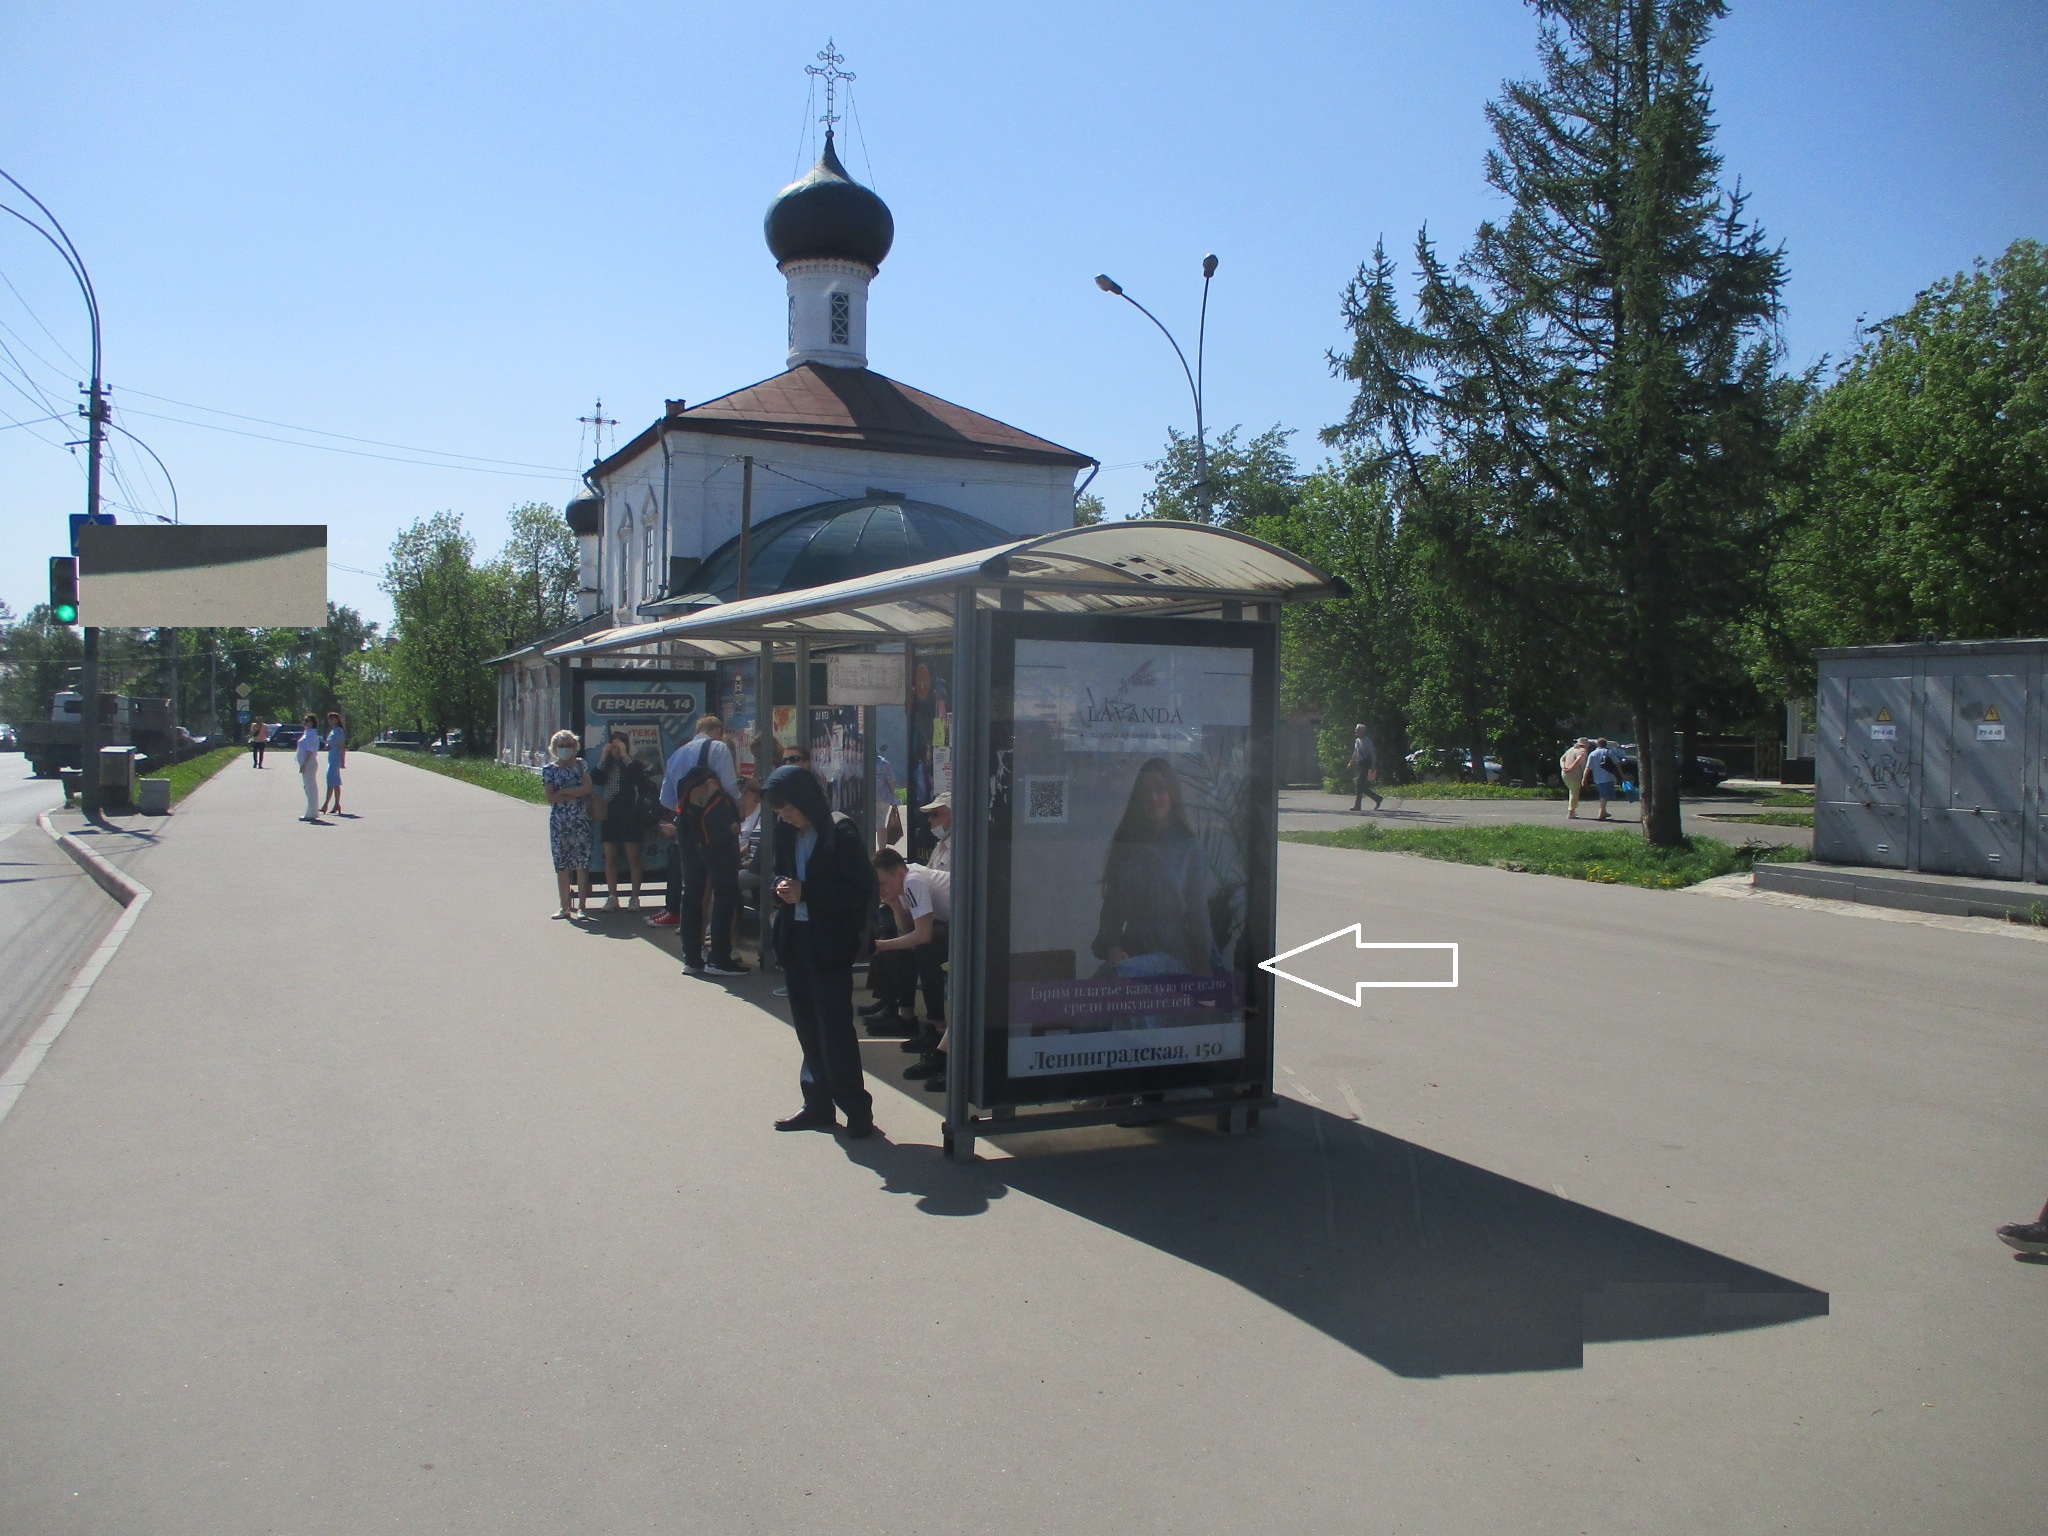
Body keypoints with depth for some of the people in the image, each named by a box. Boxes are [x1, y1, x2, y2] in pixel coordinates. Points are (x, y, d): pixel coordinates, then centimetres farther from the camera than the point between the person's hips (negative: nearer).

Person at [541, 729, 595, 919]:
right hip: (559, 821, 1)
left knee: (582, 862, -3)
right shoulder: (549, 770, 6)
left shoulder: (581, 765, 6)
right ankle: (564, 906, 8)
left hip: (580, 820, -1)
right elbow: (551, 798, -3)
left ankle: (582, 906, 0)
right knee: (561, 863, 3)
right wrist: (574, 794, -9)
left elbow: (587, 788, -8)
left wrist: (563, 791, -7)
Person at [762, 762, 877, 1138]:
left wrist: (805, 893, -19)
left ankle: (857, 1110, 5)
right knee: (808, 1028, 13)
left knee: (835, 1029, -5)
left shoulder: (840, 833, -13)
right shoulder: (788, 834, 8)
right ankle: (818, 1104, 23)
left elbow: (862, 890, -15)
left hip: (830, 944, -7)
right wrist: (781, 888, -4)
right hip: (796, 939, 7)